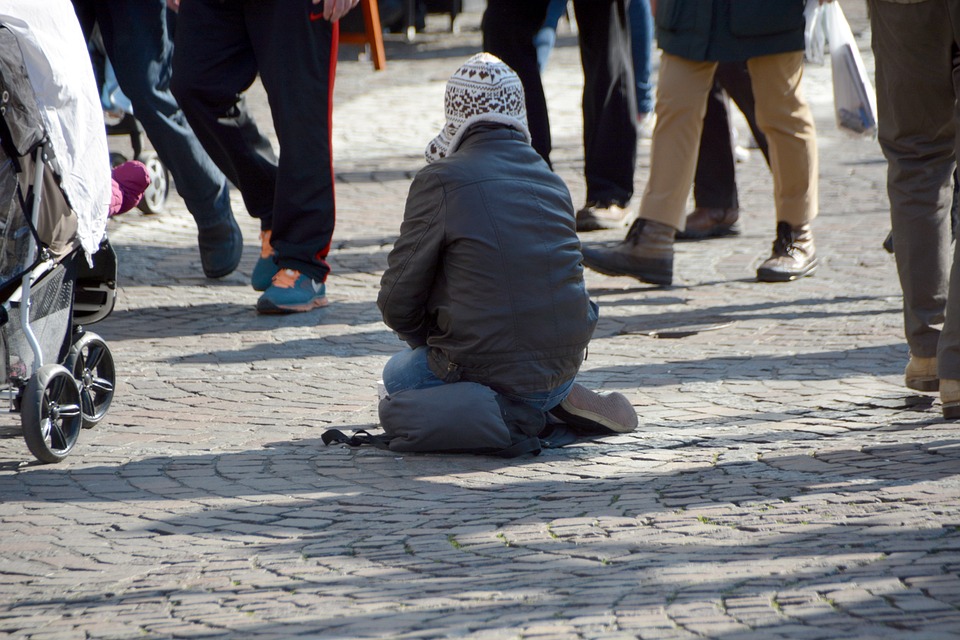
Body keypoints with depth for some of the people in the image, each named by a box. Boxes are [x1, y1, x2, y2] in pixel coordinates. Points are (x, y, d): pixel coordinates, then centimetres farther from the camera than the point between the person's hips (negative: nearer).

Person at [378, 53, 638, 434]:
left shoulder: (440, 180, -11)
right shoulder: (552, 180, 5)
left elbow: (397, 302, -7)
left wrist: (431, 342, 16)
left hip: (488, 369, -6)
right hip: (563, 367, 6)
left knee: (397, 374, 24)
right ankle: (561, 399, 11)